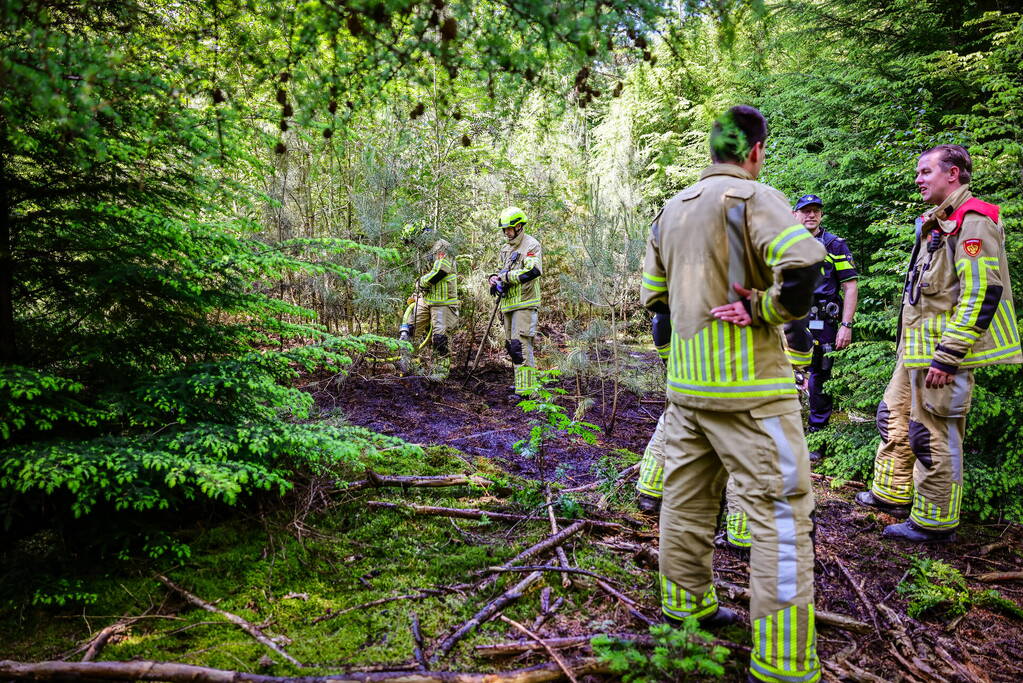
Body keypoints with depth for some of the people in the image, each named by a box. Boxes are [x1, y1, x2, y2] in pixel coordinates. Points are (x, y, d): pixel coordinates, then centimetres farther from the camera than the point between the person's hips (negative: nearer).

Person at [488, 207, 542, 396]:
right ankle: (525, 382, 27)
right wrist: (494, 278, 2)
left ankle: (526, 389, -13)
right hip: (508, 303, 9)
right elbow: (500, 270, 27)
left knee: (520, 345, -15)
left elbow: (533, 271, -22)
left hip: (525, 304, -9)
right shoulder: (505, 248, 20)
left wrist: (506, 276, -17)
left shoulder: (531, 245, -8)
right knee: (511, 345, 15)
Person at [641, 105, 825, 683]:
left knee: (687, 497, 18)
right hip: (748, 383, -8)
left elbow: (653, 295, 21)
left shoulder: (671, 210, 13)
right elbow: (804, 262, -27)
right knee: (782, 511, -1)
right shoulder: (752, 196, -10)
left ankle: (687, 602, 35)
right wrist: (768, 308, -13)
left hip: (686, 383, 8)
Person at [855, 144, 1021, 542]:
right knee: (894, 417, 18)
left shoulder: (973, 222, -14)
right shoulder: (937, 224, 18)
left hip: (944, 350, -10)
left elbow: (982, 293, -23)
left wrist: (948, 356, -25)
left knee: (934, 436, -2)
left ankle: (935, 523, 11)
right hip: (916, 350, 10)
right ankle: (893, 494, 32)